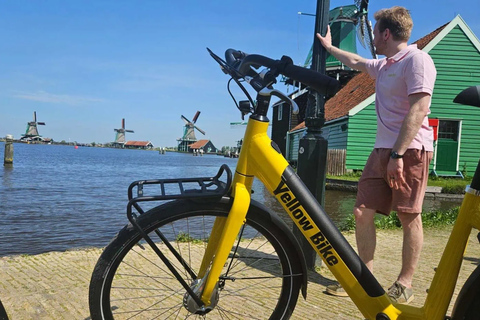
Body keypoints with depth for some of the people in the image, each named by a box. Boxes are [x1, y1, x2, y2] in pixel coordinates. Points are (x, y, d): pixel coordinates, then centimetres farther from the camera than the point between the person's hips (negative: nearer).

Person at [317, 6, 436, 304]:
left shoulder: (417, 59, -7)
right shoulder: (383, 65, 20)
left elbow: (419, 109, -17)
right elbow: (355, 62, 40)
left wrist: (398, 154, -22)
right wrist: (329, 47, 52)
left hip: (409, 150, -8)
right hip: (382, 149, 8)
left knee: (409, 217, -1)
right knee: (363, 213, 3)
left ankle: (404, 285, 11)